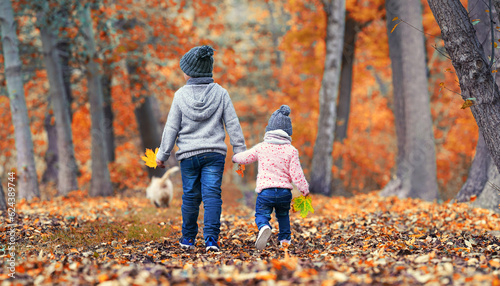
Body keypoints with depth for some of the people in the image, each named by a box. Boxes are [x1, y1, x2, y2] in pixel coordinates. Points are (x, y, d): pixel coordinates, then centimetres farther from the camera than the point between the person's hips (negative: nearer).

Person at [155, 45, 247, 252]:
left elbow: (171, 128, 2)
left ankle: (188, 238, 22)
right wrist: (240, 152, 7)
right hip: (215, 153, 0)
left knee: (190, 196, 11)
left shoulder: (181, 95, -1)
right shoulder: (220, 93, 1)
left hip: (188, 155, 0)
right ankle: (211, 239, -15)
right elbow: (233, 124, 1)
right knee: (212, 195, -4)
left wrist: (163, 155, 10)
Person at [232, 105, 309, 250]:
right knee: (283, 215, 25)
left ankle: (264, 227, -30)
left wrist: (235, 158, 38)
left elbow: (245, 158, 15)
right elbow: (296, 174, -4)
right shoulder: (291, 150, -1)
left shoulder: (261, 147, 1)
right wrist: (304, 189, 10)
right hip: (285, 192, 2)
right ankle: (285, 238, 28)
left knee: (261, 214, 2)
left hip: (265, 191, -2)